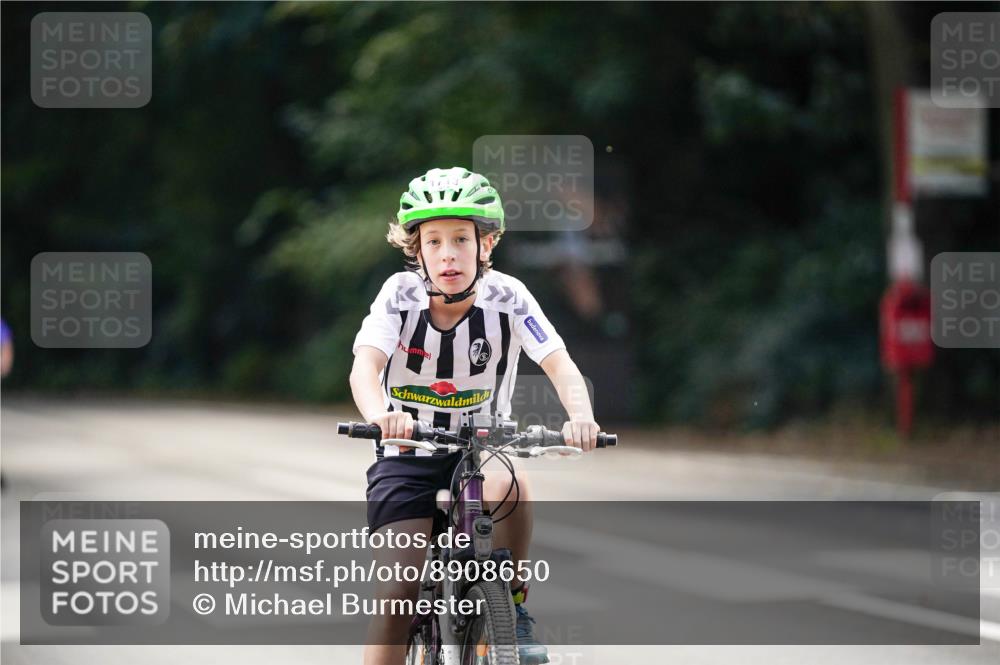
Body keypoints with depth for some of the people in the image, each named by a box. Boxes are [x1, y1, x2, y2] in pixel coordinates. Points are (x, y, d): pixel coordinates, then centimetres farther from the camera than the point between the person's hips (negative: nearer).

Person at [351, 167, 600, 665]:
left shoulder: (507, 297, -14)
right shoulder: (400, 294, -15)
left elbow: (558, 363, -25)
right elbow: (365, 365, -30)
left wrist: (580, 417, -46)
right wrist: (380, 415, -52)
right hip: (407, 456, 0)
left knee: (507, 481, -34)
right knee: (398, 590, -12)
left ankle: (512, 603, -12)